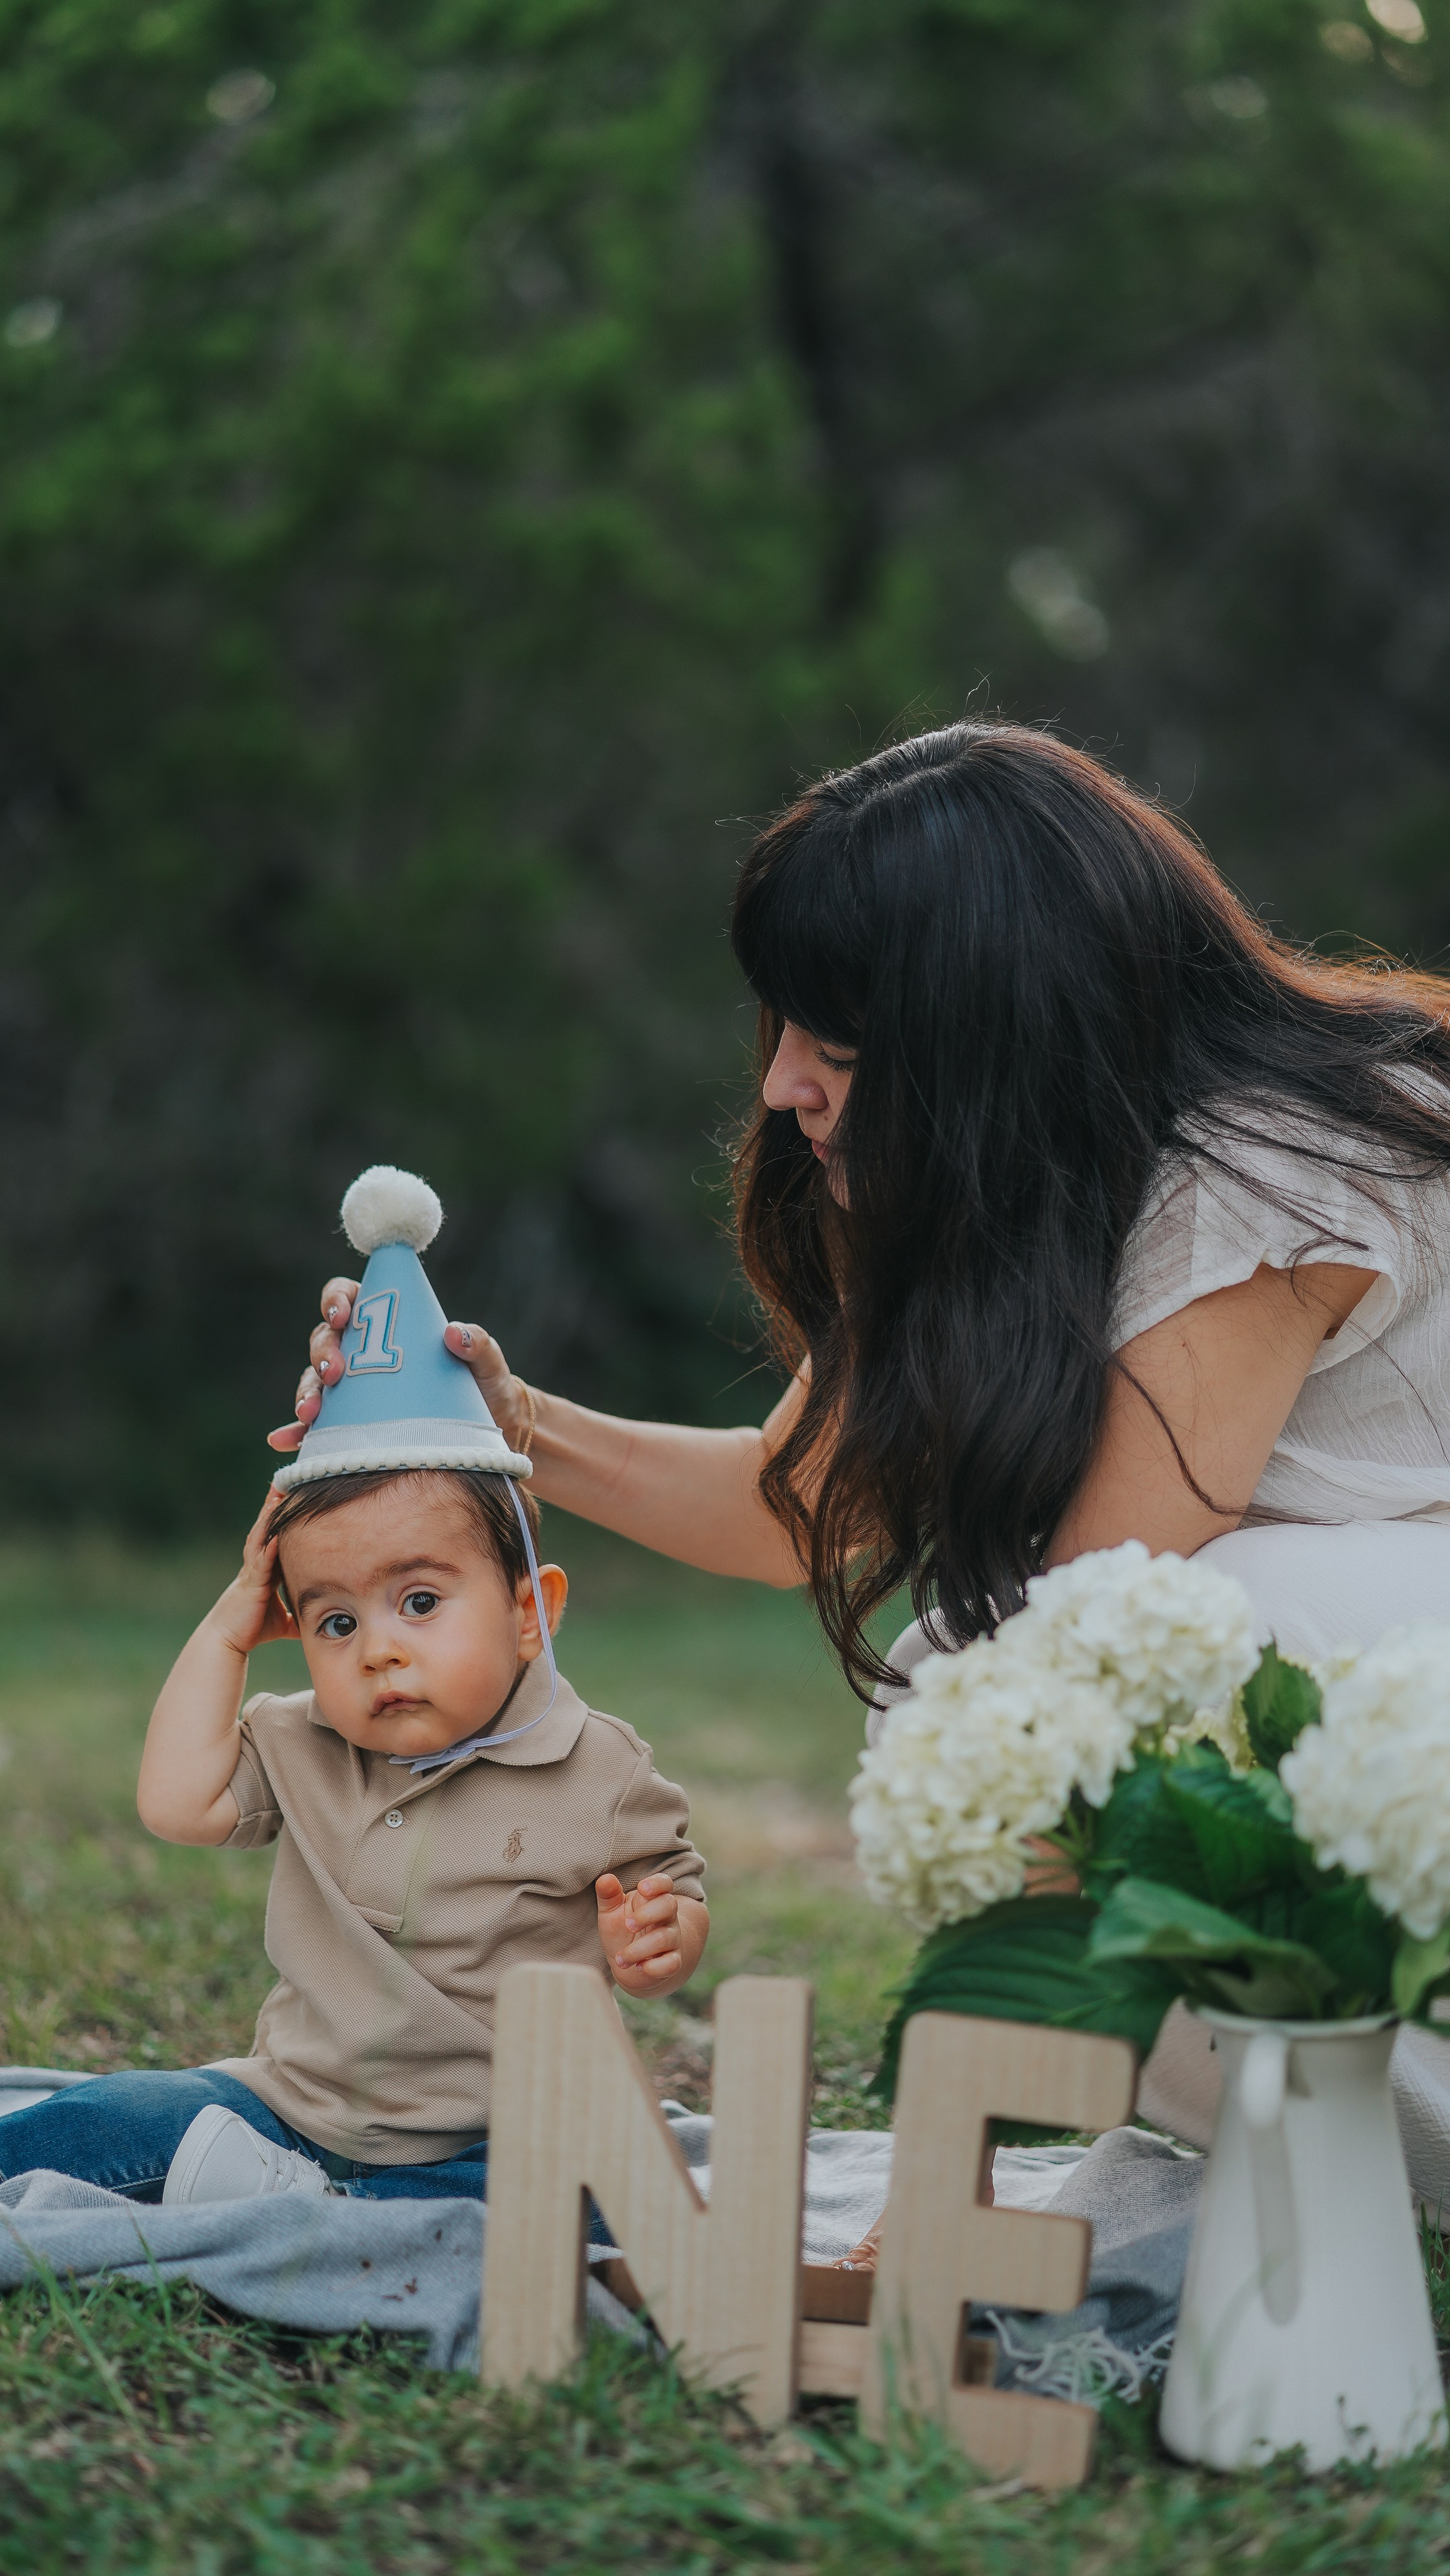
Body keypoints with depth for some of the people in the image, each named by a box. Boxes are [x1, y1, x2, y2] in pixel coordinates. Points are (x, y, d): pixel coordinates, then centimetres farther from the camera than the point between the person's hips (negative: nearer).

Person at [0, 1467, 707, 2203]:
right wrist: (225, 1633, -2)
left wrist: (654, 1948, -23)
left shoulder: (601, 1776, -8)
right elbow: (177, 1805, -7)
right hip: (293, 2108, 2)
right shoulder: (299, 1748, 5)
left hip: (481, 2142, -2)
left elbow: (678, 1901, 1)